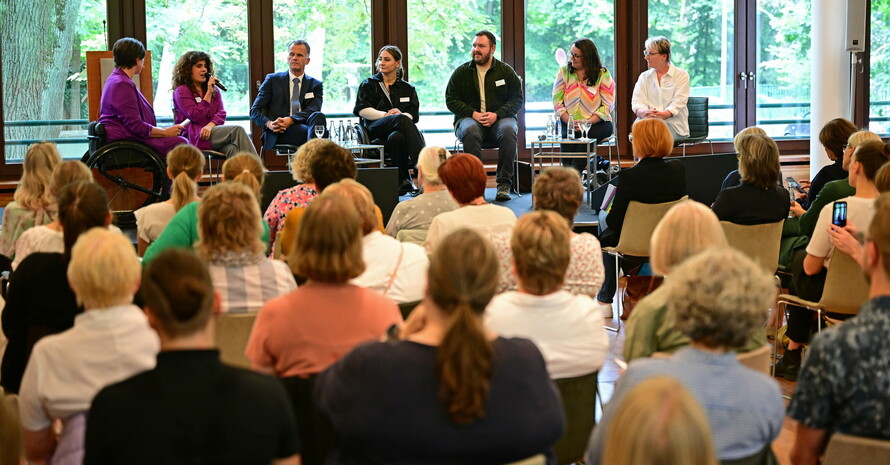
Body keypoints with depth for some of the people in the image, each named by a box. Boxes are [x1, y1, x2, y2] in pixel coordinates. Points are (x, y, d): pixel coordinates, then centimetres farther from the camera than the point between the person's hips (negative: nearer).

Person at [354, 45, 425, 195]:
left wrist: (400, 115, -14)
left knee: (396, 137, -41)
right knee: (402, 120, -37)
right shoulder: (368, 85, 21)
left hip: (399, 129, 2)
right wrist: (385, 115, -10)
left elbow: (414, 114, 10)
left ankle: (403, 180, -47)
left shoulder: (407, 89, 25)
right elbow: (361, 110, 5)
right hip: (375, 129, -2)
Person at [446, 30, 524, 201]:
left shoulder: (506, 71, 10)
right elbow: (451, 100, 6)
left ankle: (504, 184, -30)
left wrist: (497, 114, -13)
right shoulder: (461, 72, 10)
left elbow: (517, 99, 5)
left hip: (499, 119, 0)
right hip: (469, 119, 0)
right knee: (470, 131, -37)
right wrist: (472, 114, -10)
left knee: (508, 130, -35)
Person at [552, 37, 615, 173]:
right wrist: (569, 121, -13)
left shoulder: (603, 74, 3)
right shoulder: (563, 71, 11)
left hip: (597, 123, -1)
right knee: (566, 136, -33)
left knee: (588, 135, -34)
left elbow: (608, 104, -4)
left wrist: (588, 122, -17)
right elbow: (557, 101, 4)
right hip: (568, 123, 2)